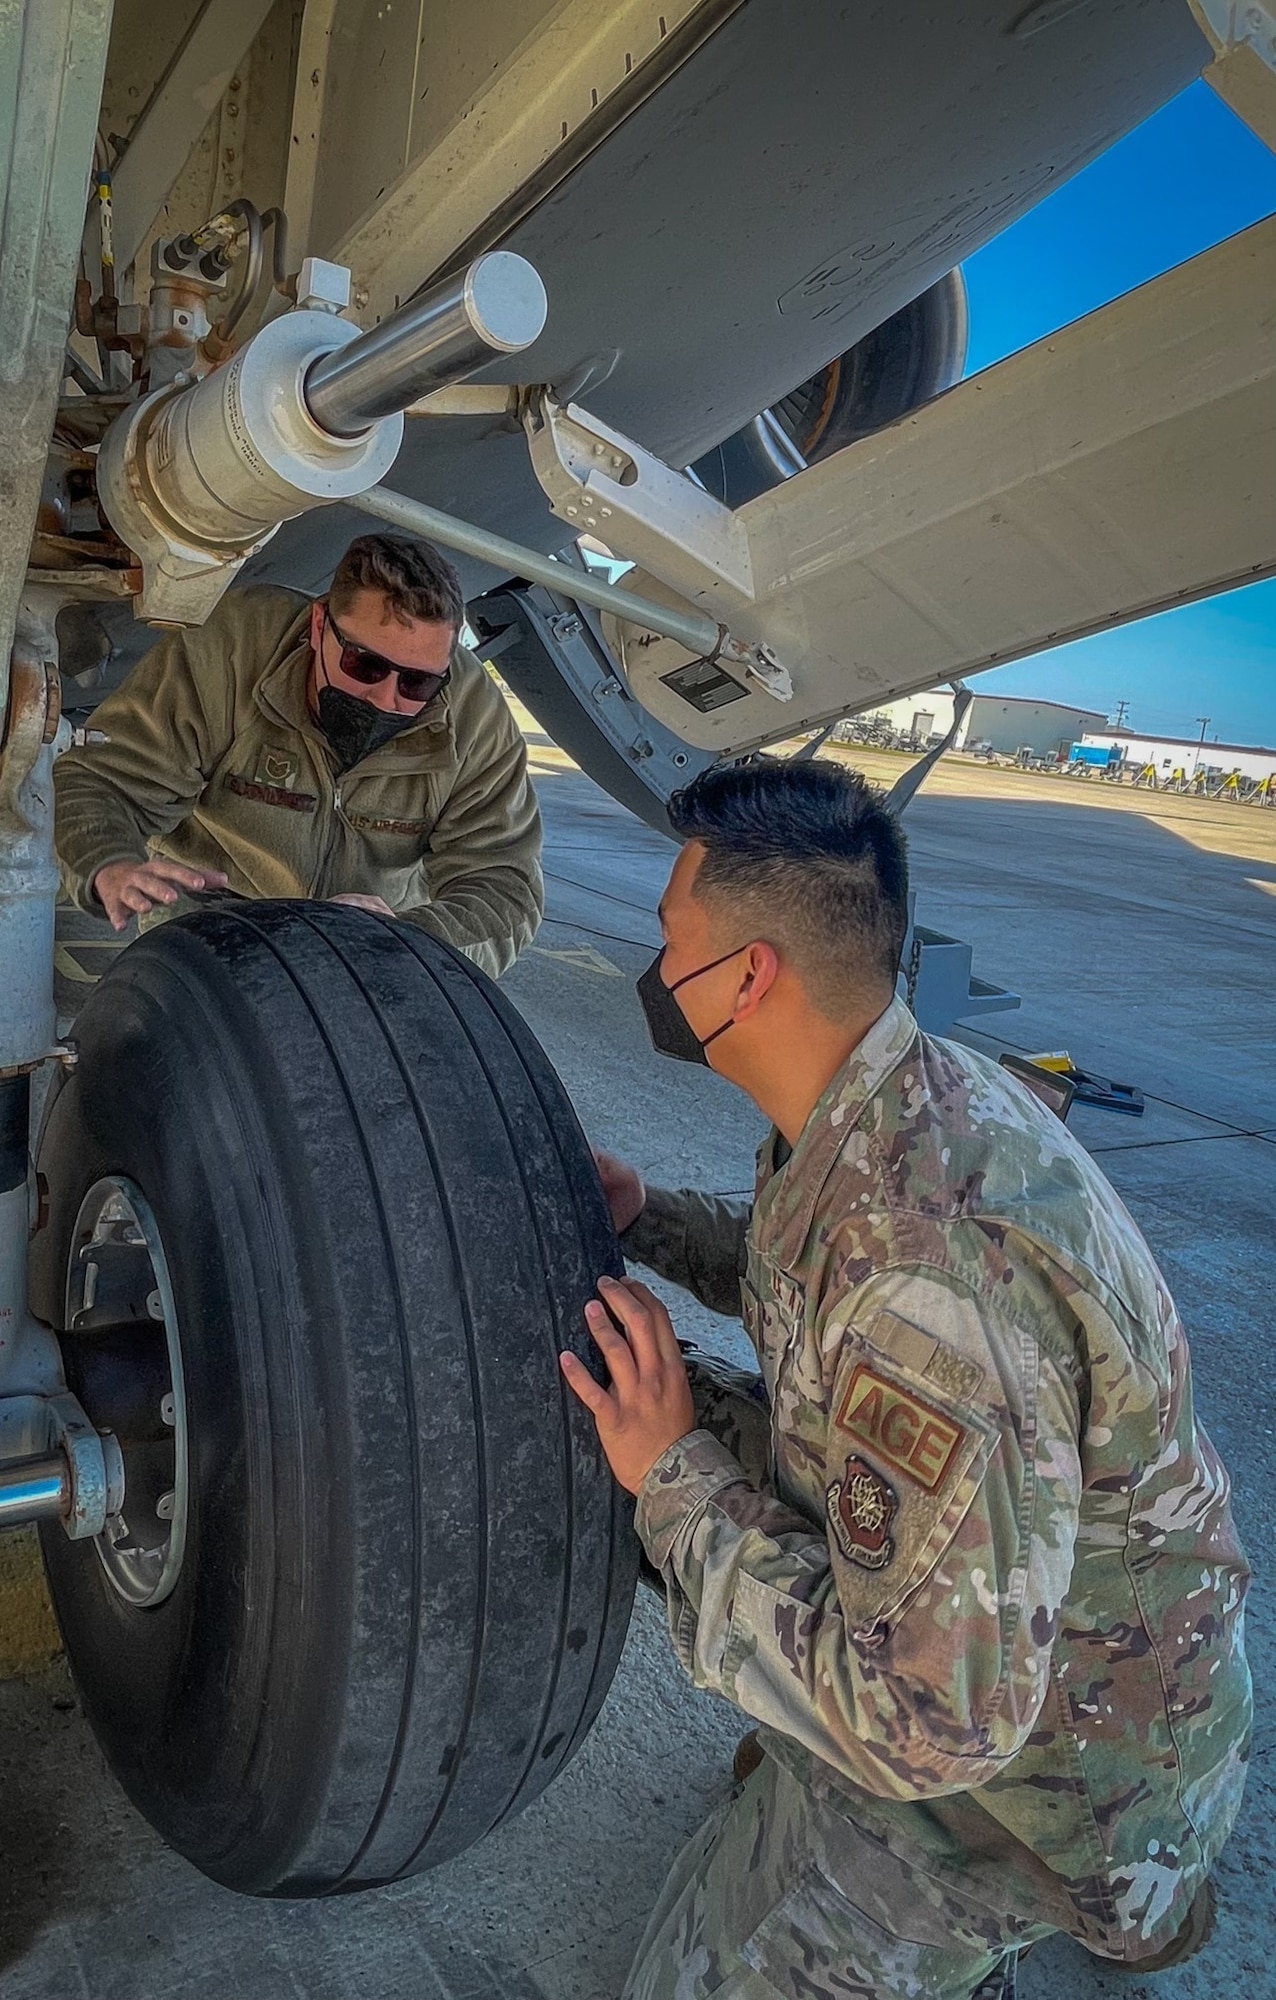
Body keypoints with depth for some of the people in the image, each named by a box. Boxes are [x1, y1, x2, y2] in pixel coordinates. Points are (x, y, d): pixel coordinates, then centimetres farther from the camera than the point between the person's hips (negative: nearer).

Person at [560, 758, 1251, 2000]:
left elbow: (932, 1719, -34)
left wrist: (677, 1475, -27)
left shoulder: (929, 1257, -39)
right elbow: (808, 1277, 12)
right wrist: (645, 1221, -2)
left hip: (1027, 1740, -7)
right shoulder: (873, 1108, -10)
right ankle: (802, 1718, 21)